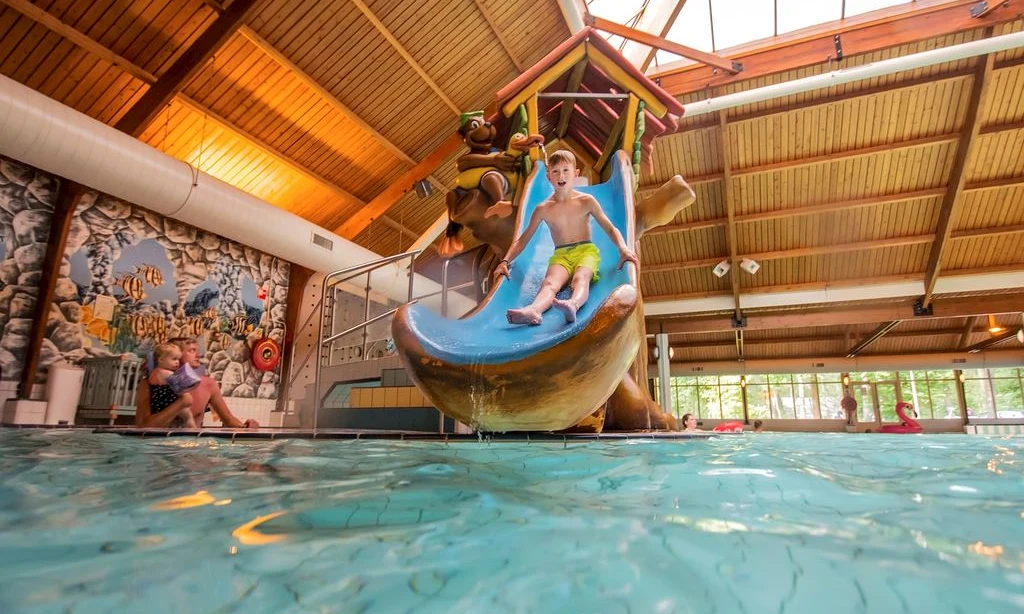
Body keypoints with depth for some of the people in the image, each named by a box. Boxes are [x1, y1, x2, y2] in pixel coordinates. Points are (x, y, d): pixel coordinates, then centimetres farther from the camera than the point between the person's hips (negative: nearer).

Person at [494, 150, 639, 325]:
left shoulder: (586, 201, 7)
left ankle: (573, 305, -68)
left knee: (580, 278, -35)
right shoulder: (543, 209, 8)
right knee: (550, 282, -32)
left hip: (586, 251, 0)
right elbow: (522, 240, 13)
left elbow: (611, 229, 7)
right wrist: (505, 261, 0)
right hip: (560, 255, 1)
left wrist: (623, 249, -12)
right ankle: (533, 311, -64)